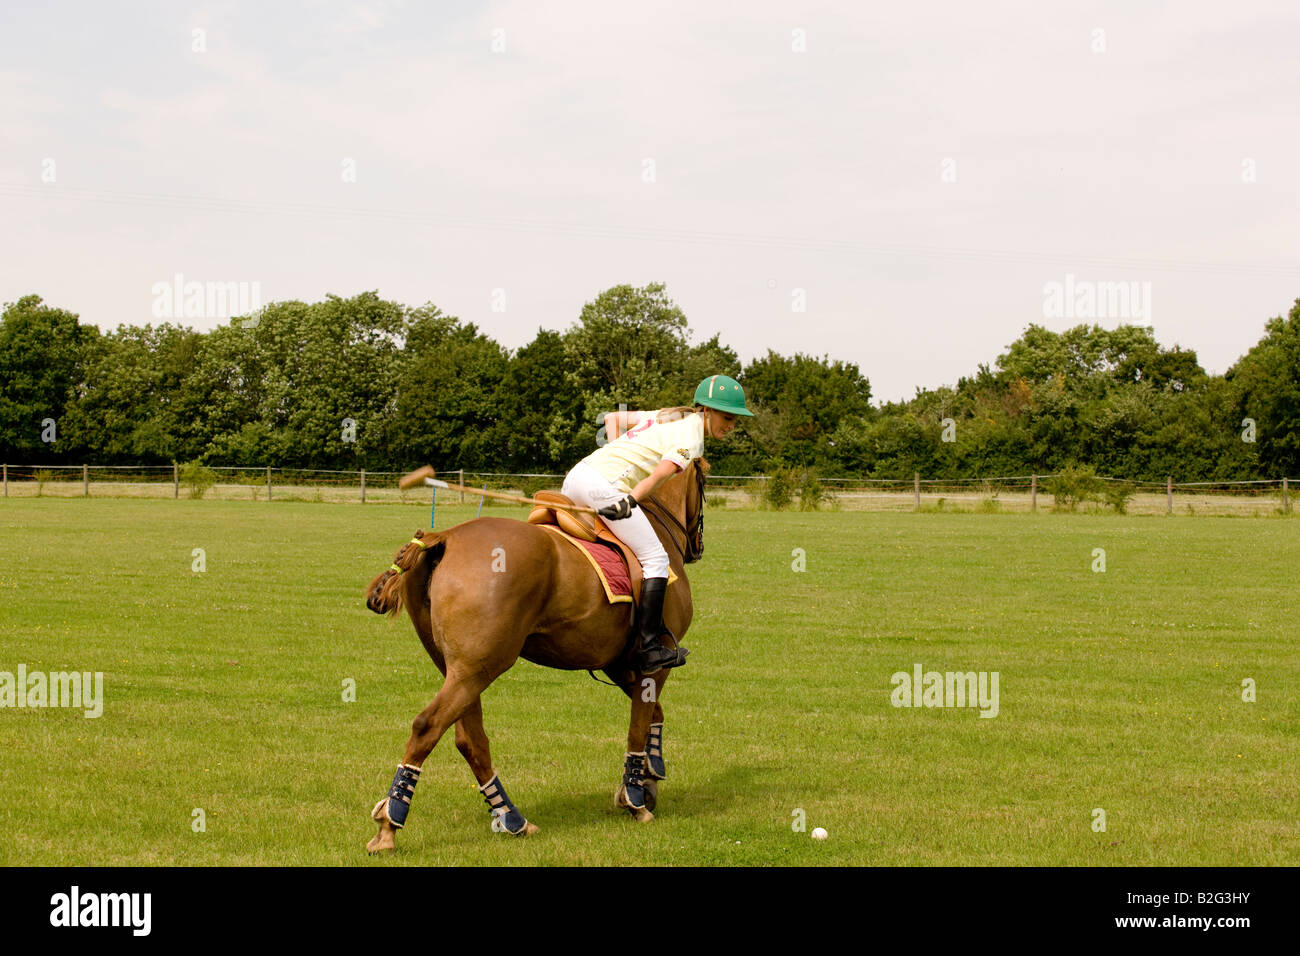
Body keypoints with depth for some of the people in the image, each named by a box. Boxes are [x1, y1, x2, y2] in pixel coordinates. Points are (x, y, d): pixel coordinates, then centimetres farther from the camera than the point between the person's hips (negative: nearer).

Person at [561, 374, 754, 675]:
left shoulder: (666, 417, 25)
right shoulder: (691, 436, -2)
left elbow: (612, 418, 30)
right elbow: (659, 475, -17)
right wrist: (627, 503, -25)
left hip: (575, 477, 9)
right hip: (605, 486, -9)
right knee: (656, 559, -4)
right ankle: (649, 648, -7)